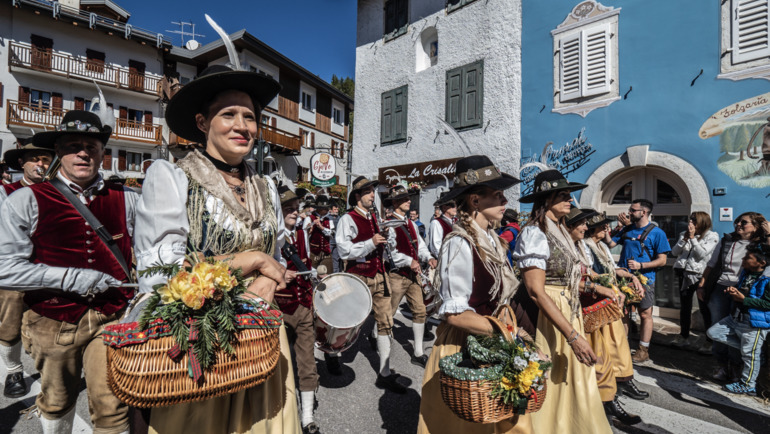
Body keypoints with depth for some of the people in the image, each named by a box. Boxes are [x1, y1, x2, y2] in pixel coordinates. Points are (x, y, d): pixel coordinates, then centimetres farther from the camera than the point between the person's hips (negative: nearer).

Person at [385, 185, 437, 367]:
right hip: (396, 275, -8)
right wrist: (409, 261, -21)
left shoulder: (410, 223, 14)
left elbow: (419, 244, 15)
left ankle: (418, 353, 23)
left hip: (413, 274, 8)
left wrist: (428, 258, -4)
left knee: (420, 311, 10)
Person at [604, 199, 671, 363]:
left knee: (645, 314, 6)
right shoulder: (627, 229, 9)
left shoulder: (656, 232, -5)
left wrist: (640, 265, -18)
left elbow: (662, 260, -7)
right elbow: (611, 243, 5)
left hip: (644, 279, -5)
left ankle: (643, 350, 18)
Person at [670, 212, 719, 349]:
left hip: (699, 275, -5)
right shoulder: (684, 234, 11)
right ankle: (684, 336, 26)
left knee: (704, 308, 0)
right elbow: (674, 252, 4)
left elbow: (702, 254, -13)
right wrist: (685, 239, -6)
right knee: (684, 306, 13)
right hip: (684, 273, 5)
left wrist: (692, 237, -13)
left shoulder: (712, 236, -1)